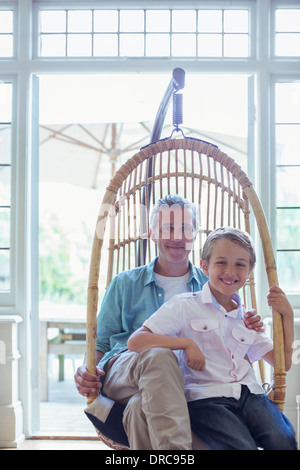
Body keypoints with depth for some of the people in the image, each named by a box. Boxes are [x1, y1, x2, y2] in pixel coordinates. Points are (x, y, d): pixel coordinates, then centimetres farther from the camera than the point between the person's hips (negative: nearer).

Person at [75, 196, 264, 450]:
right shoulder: (125, 284, 20)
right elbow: (100, 343, 19)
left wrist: (248, 330, -4)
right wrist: (86, 371, -5)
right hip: (121, 374, 1)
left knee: (141, 408, -39)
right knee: (159, 355, -38)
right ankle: (174, 447, -48)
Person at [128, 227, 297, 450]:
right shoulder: (184, 306, 6)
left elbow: (283, 362, 23)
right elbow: (135, 341, -3)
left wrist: (287, 315, 13)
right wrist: (186, 343, -12)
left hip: (249, 393, 4)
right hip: (205, 396, -4)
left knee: (284, 440, -26)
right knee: (242, 446, -32)